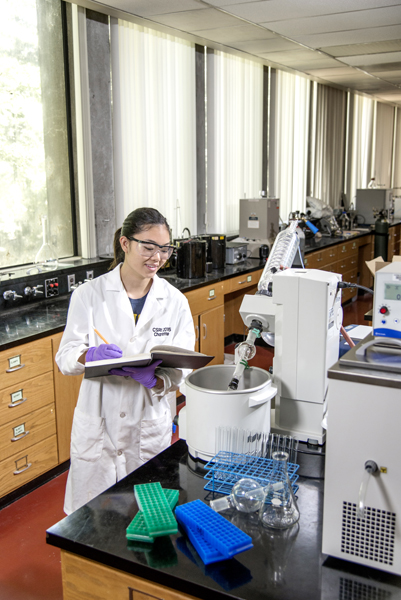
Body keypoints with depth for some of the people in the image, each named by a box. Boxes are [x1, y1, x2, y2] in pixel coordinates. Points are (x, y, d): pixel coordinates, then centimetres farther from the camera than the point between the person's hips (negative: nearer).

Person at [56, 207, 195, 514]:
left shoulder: (175, 301, -1)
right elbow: (65, 357, -5)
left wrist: (153, 378, -24)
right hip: (98, 423, -1)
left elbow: (181, 369, -2)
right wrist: (90, 356, -28)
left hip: (150, 426, 1)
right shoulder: (90, 294, -5)